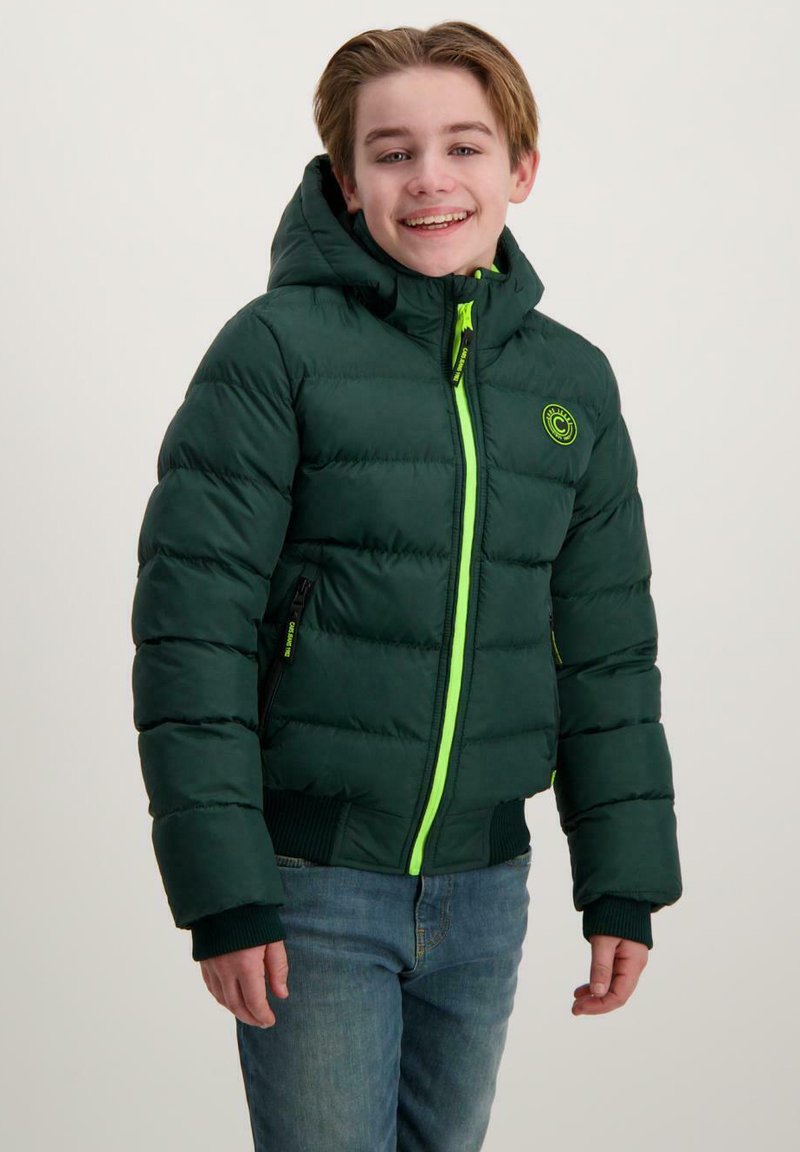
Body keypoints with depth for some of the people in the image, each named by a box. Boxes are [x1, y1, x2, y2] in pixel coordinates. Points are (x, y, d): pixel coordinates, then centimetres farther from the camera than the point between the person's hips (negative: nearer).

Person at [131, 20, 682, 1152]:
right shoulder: (277, 349, -9)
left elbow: (608, 649, 11)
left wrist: (624, 885, 8)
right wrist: (222, 889, -14)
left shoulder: (574, 382, 6)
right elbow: (192, 623, -11)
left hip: (484, 886, 5)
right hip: (312, 887, -4)